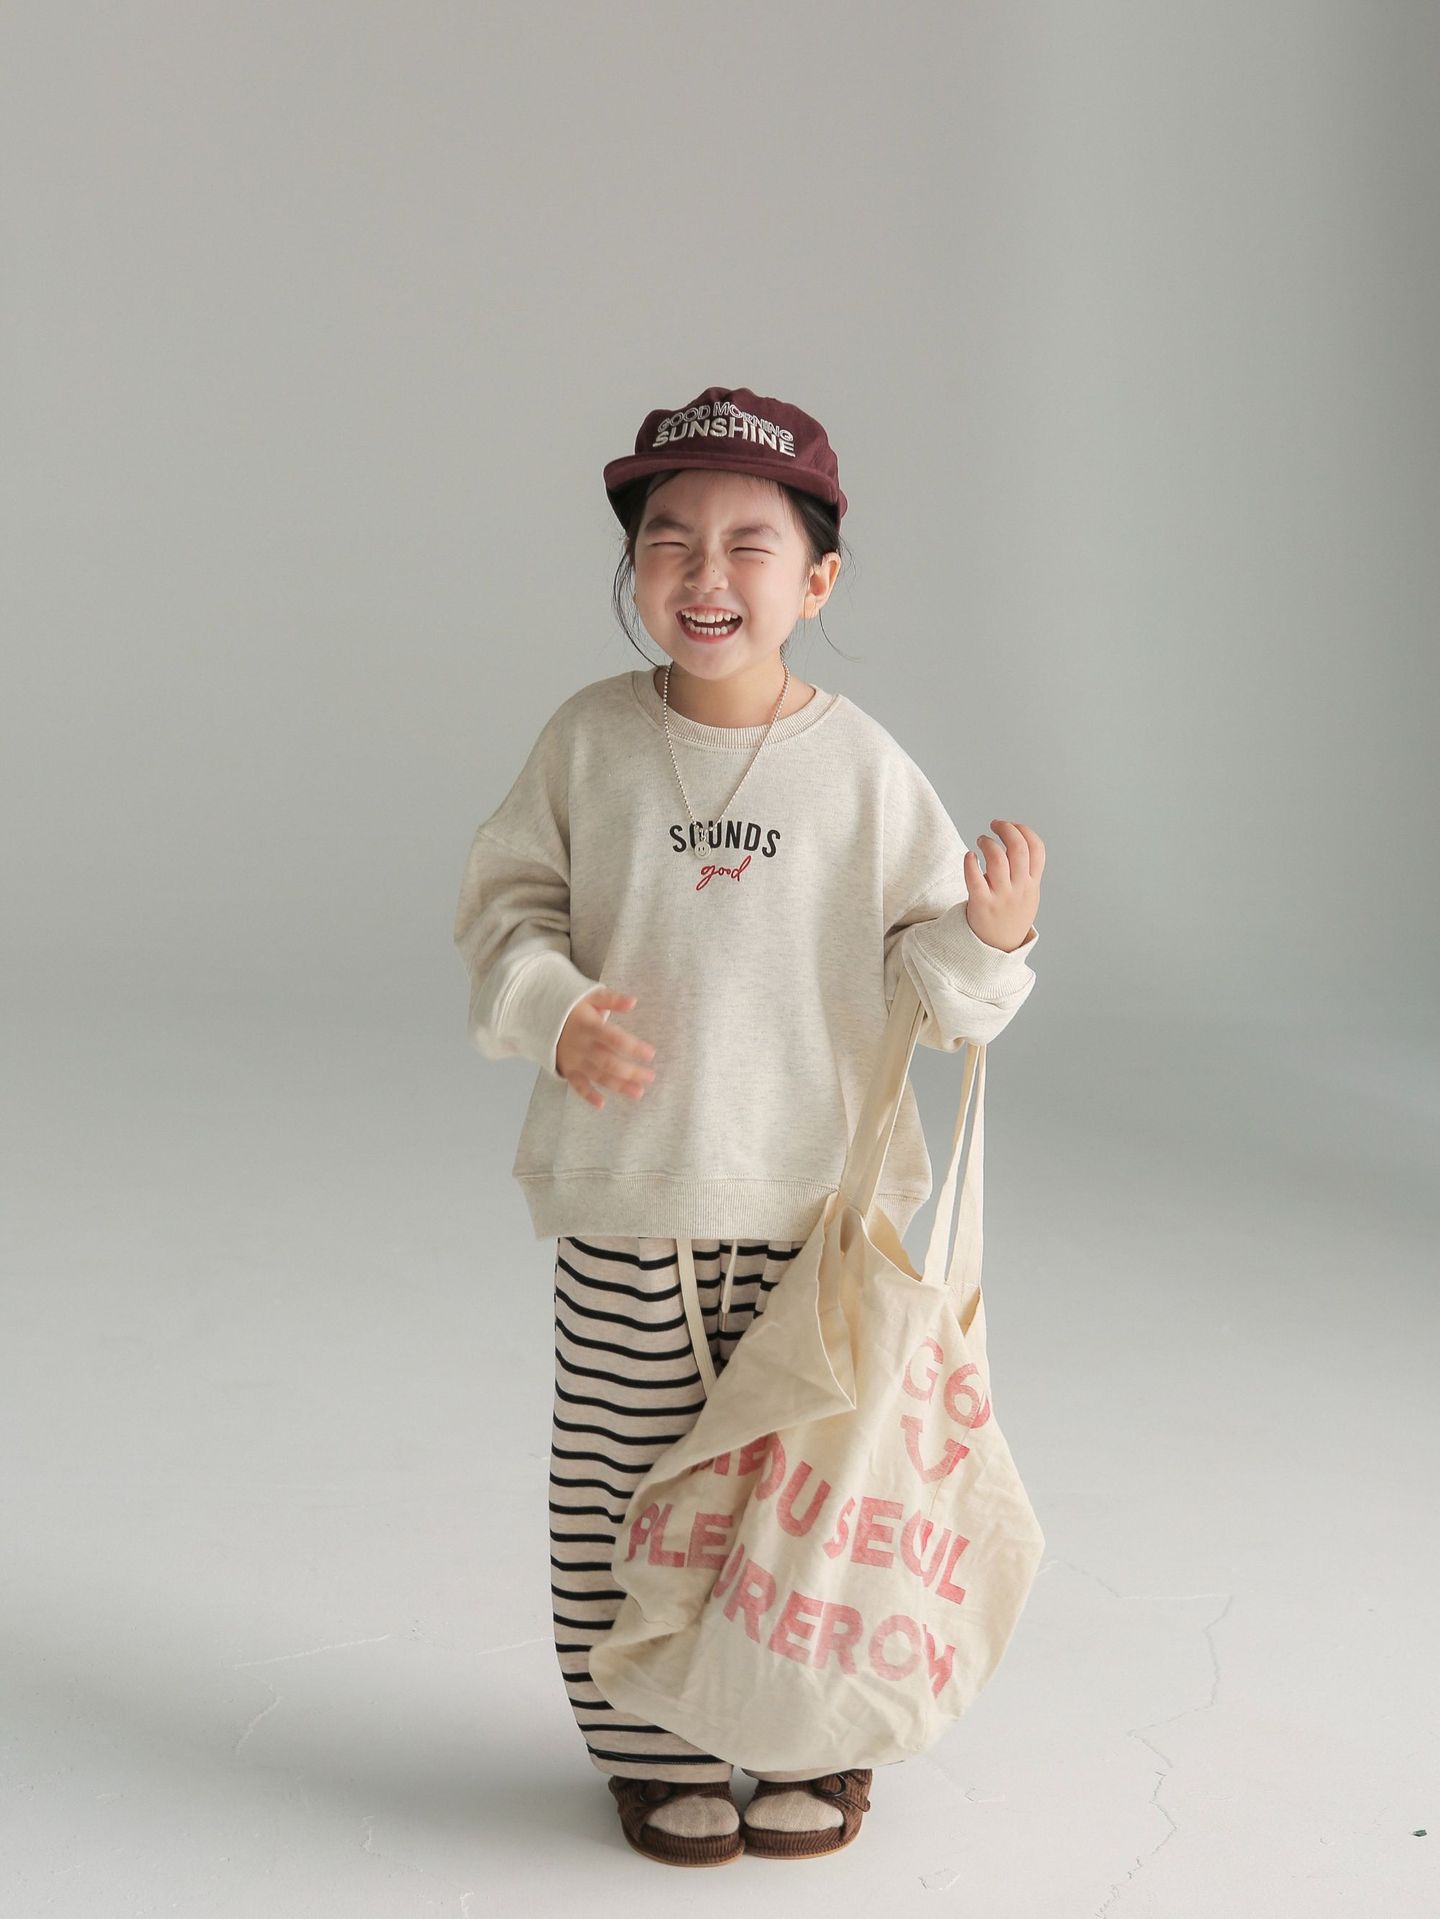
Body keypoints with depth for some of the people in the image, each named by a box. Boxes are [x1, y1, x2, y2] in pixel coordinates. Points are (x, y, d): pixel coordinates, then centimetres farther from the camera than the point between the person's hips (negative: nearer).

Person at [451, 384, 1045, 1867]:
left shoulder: (862, 765, -5)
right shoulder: (590, 740, -4)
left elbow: (926, 979, 1)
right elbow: (506, 900, 4)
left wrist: (988, 941, -20)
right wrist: (553, 1010, -14)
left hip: (819, 1200, 0)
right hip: (625, 1199, 0)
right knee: (627, 1478, 8)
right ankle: (658, 1752, 27)